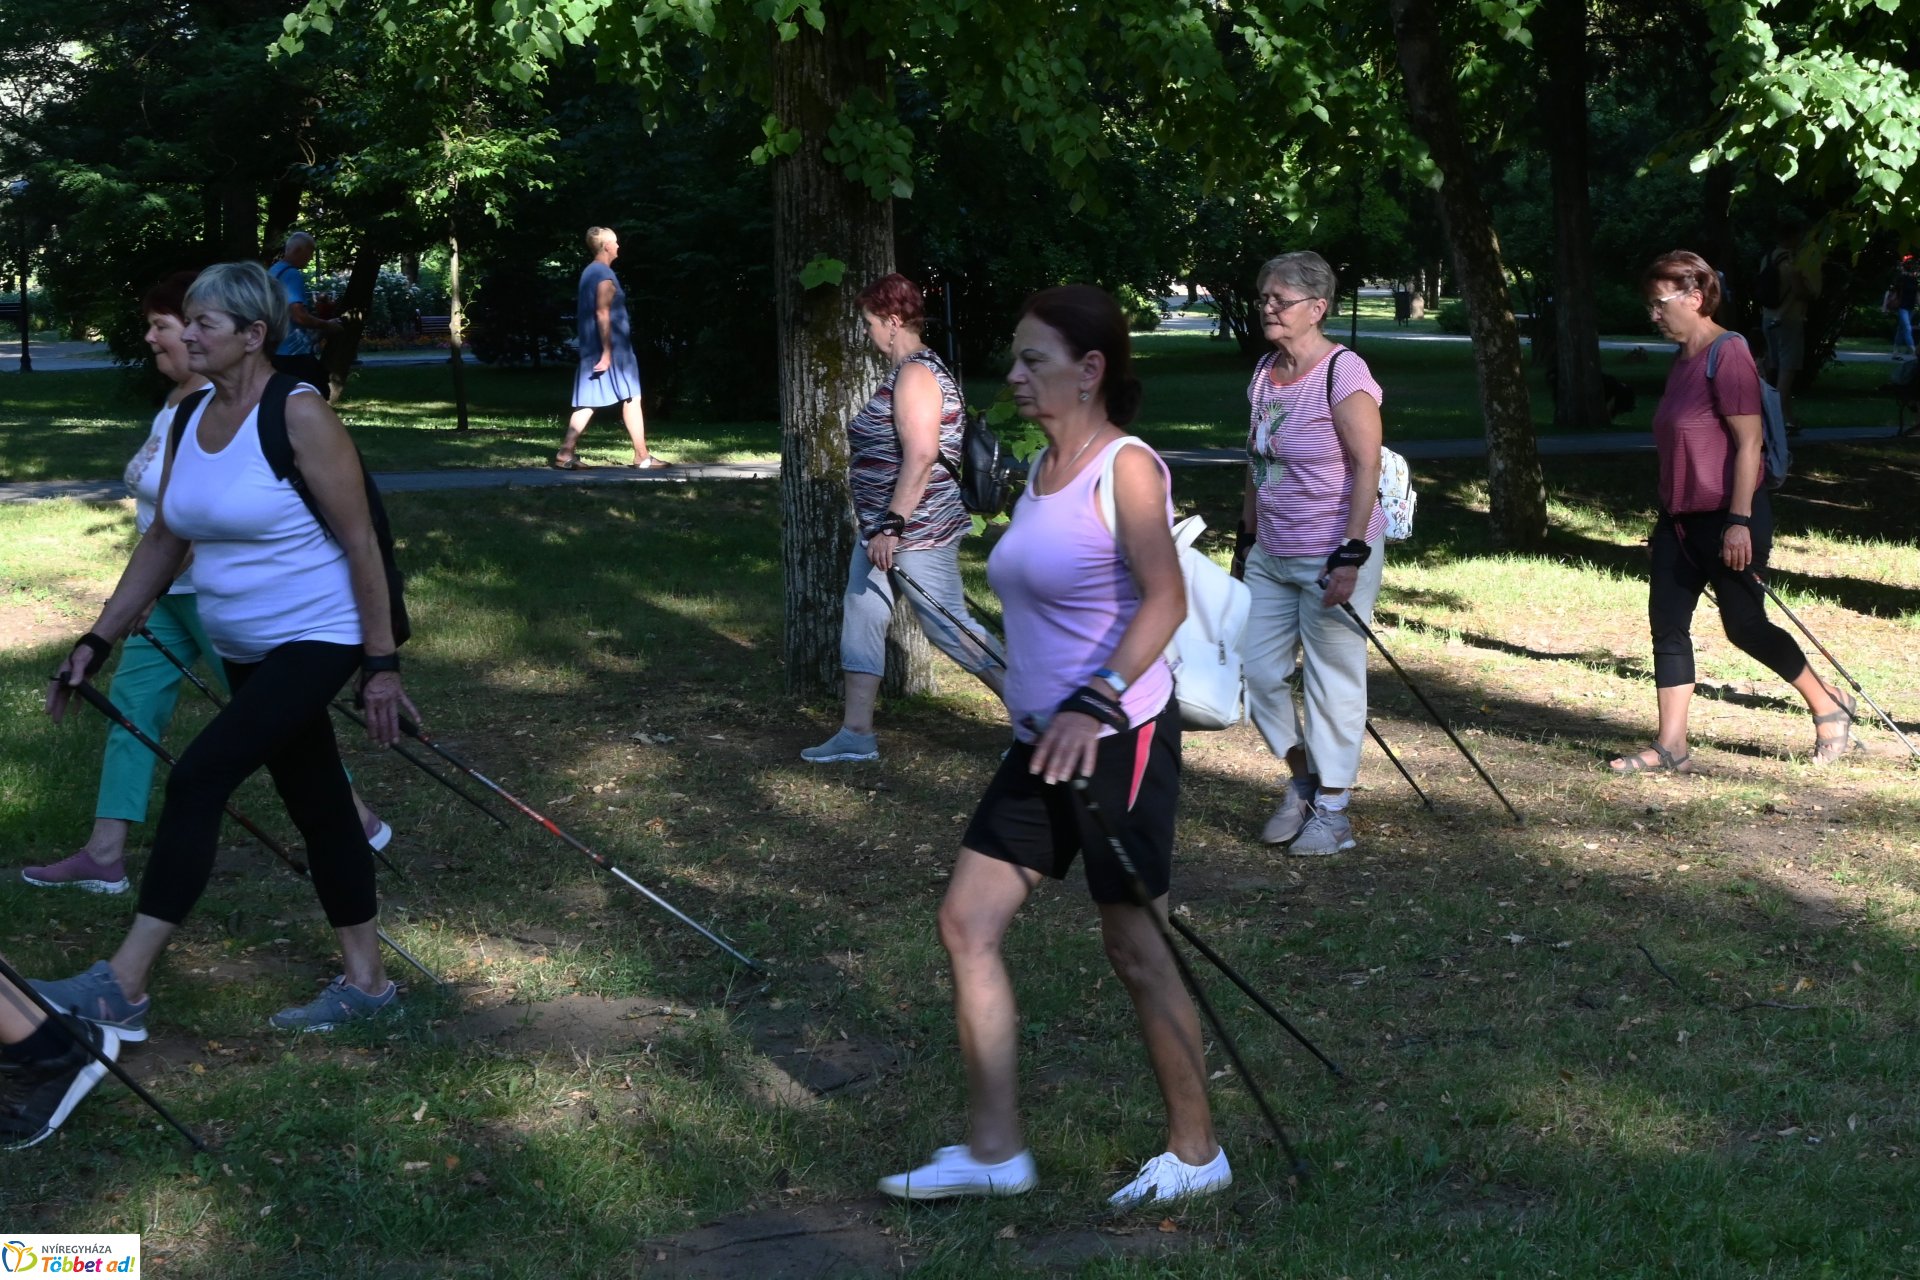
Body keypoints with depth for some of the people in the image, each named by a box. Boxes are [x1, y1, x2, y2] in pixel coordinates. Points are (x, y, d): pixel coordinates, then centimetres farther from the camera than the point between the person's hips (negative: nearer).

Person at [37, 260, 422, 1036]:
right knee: (316, 804, 14)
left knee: (199, 777, -18)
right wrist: (97, 642, 9)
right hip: (246, 651, 8)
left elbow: (361, 543, -16)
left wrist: (381, 665, -16)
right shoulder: (193, 421, 6)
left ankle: (123, 987, -16)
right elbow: (163, 543, 13)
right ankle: (365, 981, 25)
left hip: (317, 641, -8)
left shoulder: (299, 417, -16)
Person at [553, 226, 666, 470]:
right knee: (631, 399, -1)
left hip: (591, 348, 9)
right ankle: (642, 457, 2)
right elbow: (602, 314, -20)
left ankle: (565, 454, -3)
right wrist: (607, 352, -22)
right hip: (613, 348, -9)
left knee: (587, 403, 6)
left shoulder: (589, 272, 15)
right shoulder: (605, 274, -14)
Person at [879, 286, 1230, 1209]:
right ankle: (993, 1149, 12)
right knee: (967, 922, 4)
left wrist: (1096, 702, -38)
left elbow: (1165, 598, -27)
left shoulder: (1126, 467, -14)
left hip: (1118, 740, -9)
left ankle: (1196, 1151, 18)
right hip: (1042, 742, 9)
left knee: (1135, 951, 1)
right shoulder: (1042, 469, 11)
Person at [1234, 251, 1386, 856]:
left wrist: (1351, 556, -22)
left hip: (1333, 556, -8)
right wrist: (1246, 538, 17)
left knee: (1332, 680, 1)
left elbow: (1367, 468, -18)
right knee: (1256, 671, 8)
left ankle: (1332, 811, 13)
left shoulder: (1342, 374, -15)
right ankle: (1301, 780, 28)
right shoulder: (1265, 372, 8)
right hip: (1272, 556, 8)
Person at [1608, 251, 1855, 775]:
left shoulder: (1728, 355, -17)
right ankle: (1671, 746, 4)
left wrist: (1739, 522, -23)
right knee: (1667, 625, 2)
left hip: (1728, 518, -9)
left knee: (1744, 625, 3)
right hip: (1679, 517, 9)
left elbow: (1748, 442, -20)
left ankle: (1828, 704, 24)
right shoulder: (1684, 358, 11)